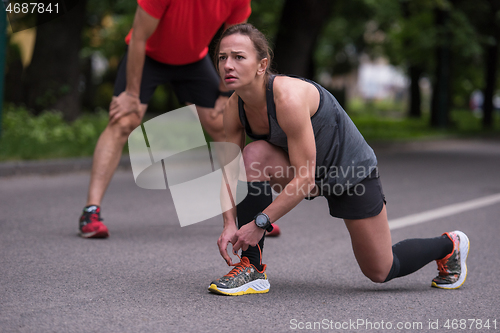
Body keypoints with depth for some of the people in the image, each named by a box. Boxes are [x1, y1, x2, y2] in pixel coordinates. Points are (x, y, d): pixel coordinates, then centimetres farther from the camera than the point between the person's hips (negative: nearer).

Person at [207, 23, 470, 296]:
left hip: (350, 171, -6)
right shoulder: (234, 108, -15)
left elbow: (304, 180, -35)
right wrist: (229, 224, -24)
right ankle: (252, 270, -17)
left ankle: (450, 245, 37)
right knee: (253, 156, -27)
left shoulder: (289, 97, -37)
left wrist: (259, 223, -35)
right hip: (305, 169, 6)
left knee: (381, 272, 7)